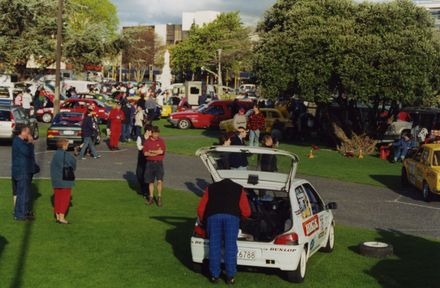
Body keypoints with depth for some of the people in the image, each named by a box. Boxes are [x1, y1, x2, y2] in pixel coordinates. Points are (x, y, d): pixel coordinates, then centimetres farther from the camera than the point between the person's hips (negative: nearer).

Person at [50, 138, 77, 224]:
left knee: (57, 198, 13)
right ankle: (61, 218, 0)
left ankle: (58, 216, 19)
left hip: (56, 181, 7)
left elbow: (53, 167, 8)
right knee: (65, 198, 1)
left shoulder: (55, 155, 4)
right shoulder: (66, 155, -16)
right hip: (65, 181, -7)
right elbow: (73, 166, -7)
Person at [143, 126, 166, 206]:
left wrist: (151, 151, -8)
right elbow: (145, 153, -7)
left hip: (159, 163, -2)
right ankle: (151, 197, 20)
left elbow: (161, 151, -14)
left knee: (160, 181, -11)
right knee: (151, 181, 9)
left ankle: (159, 197, 2)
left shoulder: (161, 141, 0)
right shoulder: (147, 142, 3)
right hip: (150, 163, 2)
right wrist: (156, 152, -12)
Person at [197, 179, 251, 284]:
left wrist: (203, 222, 42)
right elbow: (246, 212, 22)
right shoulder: (239, 189, 30)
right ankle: (230, 276, 8)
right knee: (230, 246, 6)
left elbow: (200, 209, 25)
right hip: (232, 216, -1)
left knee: (214, 246, 9)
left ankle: (215, 275, 13)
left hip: (213, 215, 1)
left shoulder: (211, 188, 33)